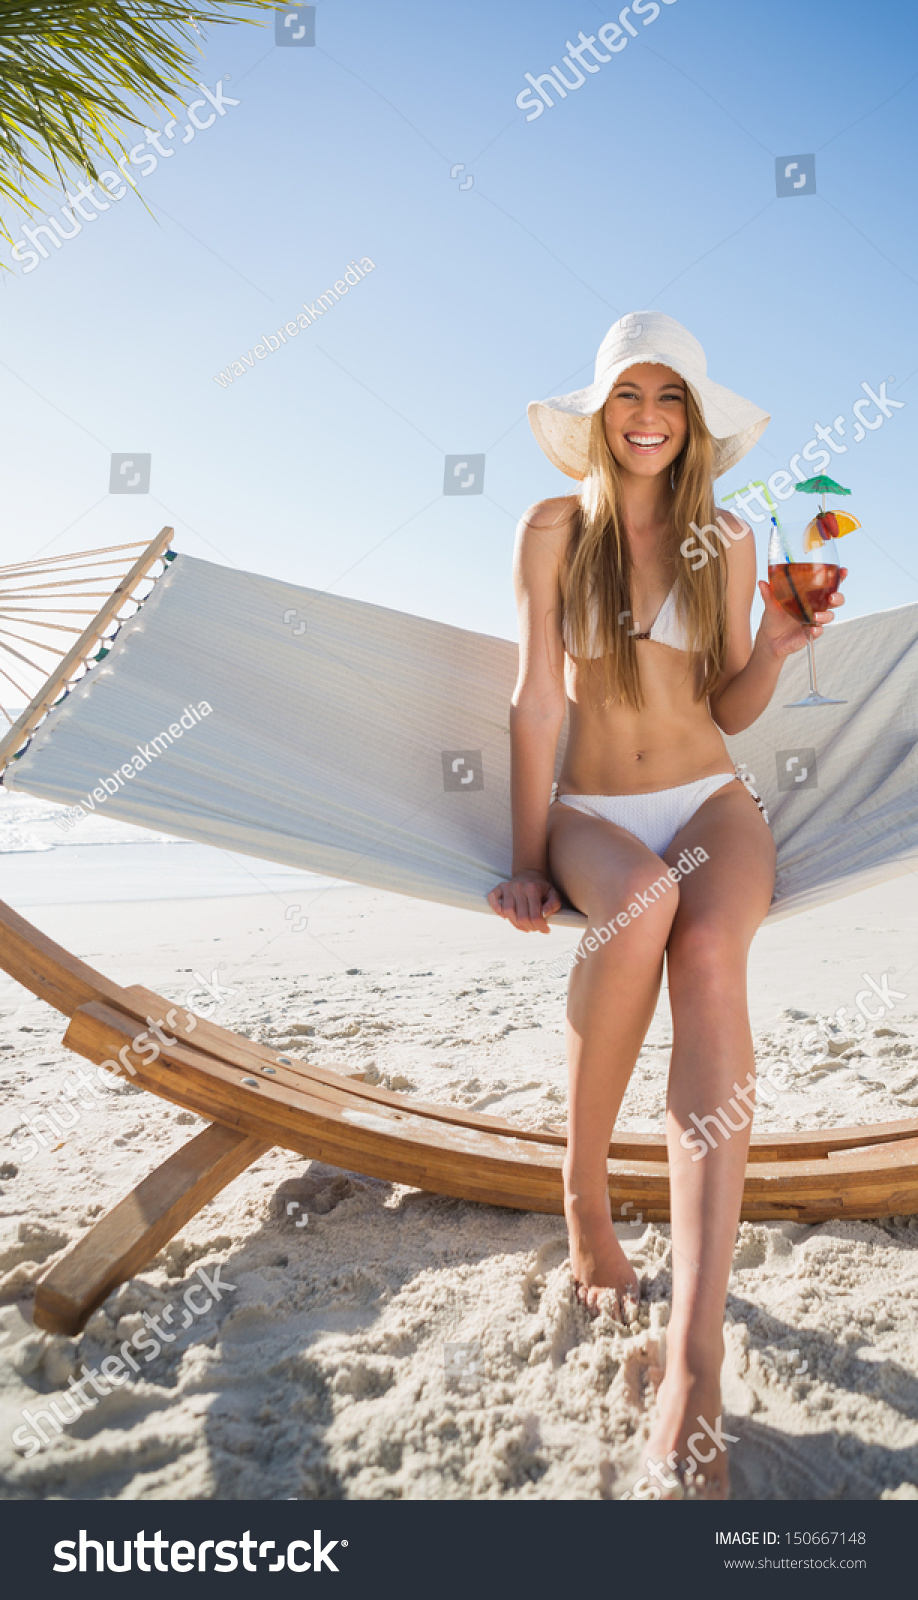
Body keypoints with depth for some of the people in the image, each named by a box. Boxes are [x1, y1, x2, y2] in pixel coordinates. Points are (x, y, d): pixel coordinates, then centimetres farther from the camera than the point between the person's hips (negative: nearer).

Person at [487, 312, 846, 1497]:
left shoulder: (726, 541, 10)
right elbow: (538, 700, -2)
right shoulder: (557, 529, 4)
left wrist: (774, 649, -8)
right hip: (593, 810, -1)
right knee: (644, 899, -38)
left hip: (712, 801, 1)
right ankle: (585, 1189, -16)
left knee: (707, 948, -34)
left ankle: (695, 1361, -38)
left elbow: (730, 710, 13)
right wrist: (530, 860, -9)